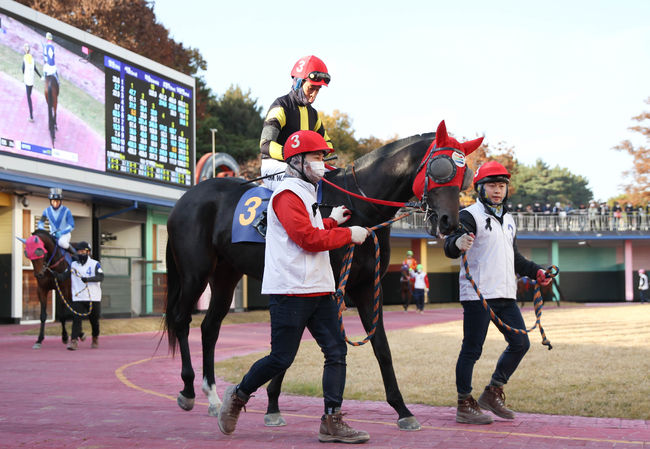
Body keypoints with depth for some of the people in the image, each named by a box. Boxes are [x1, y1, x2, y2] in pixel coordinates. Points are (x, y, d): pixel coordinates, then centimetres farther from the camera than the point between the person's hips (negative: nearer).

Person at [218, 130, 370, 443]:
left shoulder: (306, 194, 22)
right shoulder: (287, 194, -10)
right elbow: (307, 238, -19)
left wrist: (331, 221, 20)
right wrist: (348, 235, -11)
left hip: (319, 289, 10)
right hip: (290, 291, -10)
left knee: (336, 351, 1)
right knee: (282, 358, -4)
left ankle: (332, 422, 3)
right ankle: (238, 396, 19)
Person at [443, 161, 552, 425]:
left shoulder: (508, 220, 20)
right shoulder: (470, 215, -6)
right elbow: (450, 248, -22)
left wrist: (536, 272, 23)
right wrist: (459, 243, -44)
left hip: (505, 294, 8)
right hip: (478, 294, -8)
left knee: (520, 344, 8)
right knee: (472, 350, -4)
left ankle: (493, 393, 20)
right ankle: (465, 405, 5)